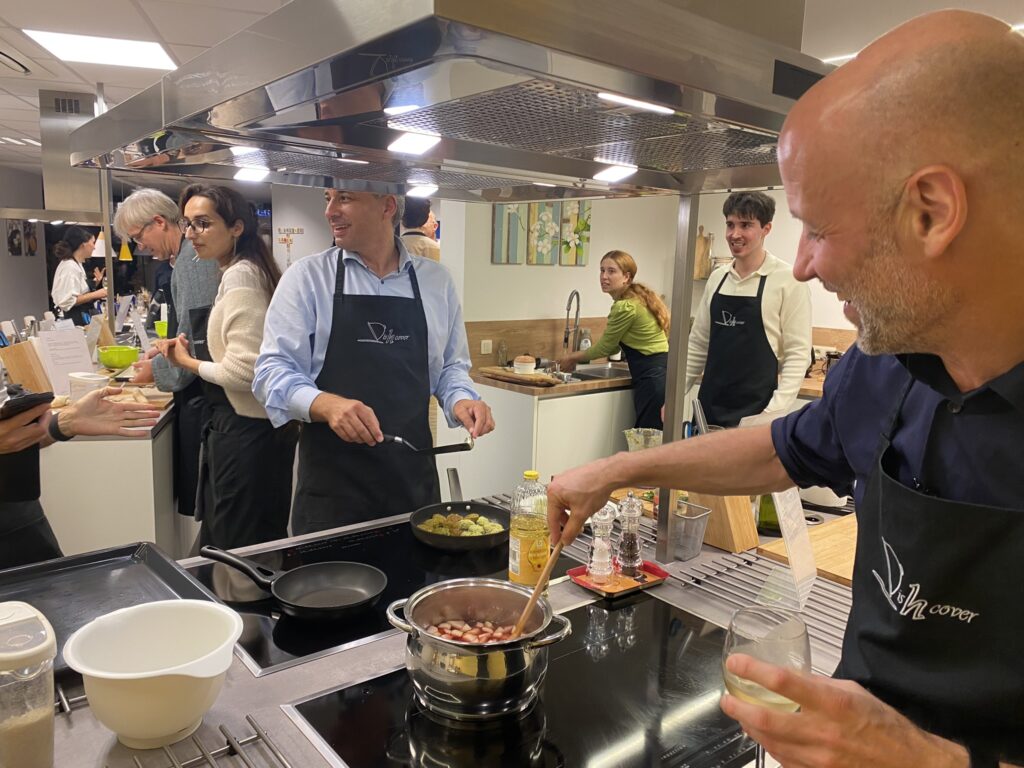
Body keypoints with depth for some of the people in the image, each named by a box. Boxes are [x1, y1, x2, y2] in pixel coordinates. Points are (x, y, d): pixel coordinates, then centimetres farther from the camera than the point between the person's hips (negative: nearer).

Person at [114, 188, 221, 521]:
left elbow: (199, 340, -21)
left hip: (201, 395, -10)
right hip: (197, 393, 10)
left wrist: (158, 369, -8)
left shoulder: (193, 260, -16)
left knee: (200, 496, 1)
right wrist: (165, 348, 13)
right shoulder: (186, 257, 14)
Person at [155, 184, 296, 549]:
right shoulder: (245, 271, 12)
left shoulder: (240, 276, -17)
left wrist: (189, 363, -8)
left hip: (245, 431, -9)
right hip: (253, 426, 9)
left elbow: (244, 370, -23)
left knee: (235, 550, 3)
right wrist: (193, 350, 8)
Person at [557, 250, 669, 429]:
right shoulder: (637, 298, 14)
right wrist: (577, 358, 20)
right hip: (660, 374, 10)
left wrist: (572, 358, 11)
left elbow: (604, 347, -4)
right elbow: (613, 347, 20)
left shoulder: (626, 307, -16)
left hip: (652, 379, -10)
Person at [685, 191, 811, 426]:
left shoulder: (788, 280, -8)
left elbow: (798, 354, -10)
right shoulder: (717, 277, 8)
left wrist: (775, 413, -17)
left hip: (755, 413, -5)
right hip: (709, 408, 5)